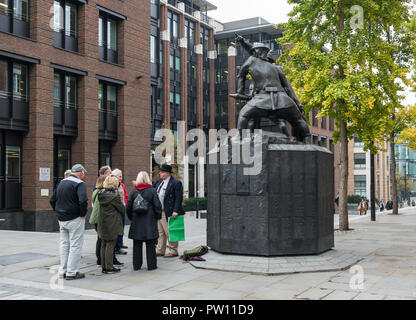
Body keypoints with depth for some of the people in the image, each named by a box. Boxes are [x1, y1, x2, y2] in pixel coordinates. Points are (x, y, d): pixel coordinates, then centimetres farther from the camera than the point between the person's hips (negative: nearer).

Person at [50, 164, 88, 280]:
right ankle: (72, 273, 2)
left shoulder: (61, 182, 12)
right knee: (75, 246, 0)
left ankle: (63, 271, 21)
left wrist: (58, 212, 15)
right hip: (75, 219, -7)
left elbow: (52, 200, 15)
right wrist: (83, 214, -12)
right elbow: (83, 201, -27)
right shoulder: (80, 184, -13)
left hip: (61, 219, 7)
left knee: (64, 245, 16)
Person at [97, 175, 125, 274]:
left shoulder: (101, 195, 4)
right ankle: (109, 267, 3)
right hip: (112, 224, -7)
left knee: (103, 245, 12)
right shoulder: (115, 195, -16)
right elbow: (122, 209, -9)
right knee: (110, 245, -1)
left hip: (102, 224, 7)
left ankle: (104, 266, 19)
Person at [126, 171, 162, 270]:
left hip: (136, 221, 2)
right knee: (150, 244, 5)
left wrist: (132, 218, 15)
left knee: (137, 245, 11)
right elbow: (157, 205, -9)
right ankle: (151, 265, 8)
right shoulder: (152, 191, -8)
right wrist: (158, 216, 6)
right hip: (150, 221, -2)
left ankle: (136, 265, 16)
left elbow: (128, 207, 2)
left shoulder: (133, 192, -1)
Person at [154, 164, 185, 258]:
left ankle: (173, 251, 9)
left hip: (168, 213, -8)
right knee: (160, 232, 15)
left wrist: (175, 211, -21)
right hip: (158, 212, 8)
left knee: (170, 232, -2)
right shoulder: (159, 181, 12)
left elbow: (178, 198, -16)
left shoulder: (176, 183, -12)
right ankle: (160, 251, 26)